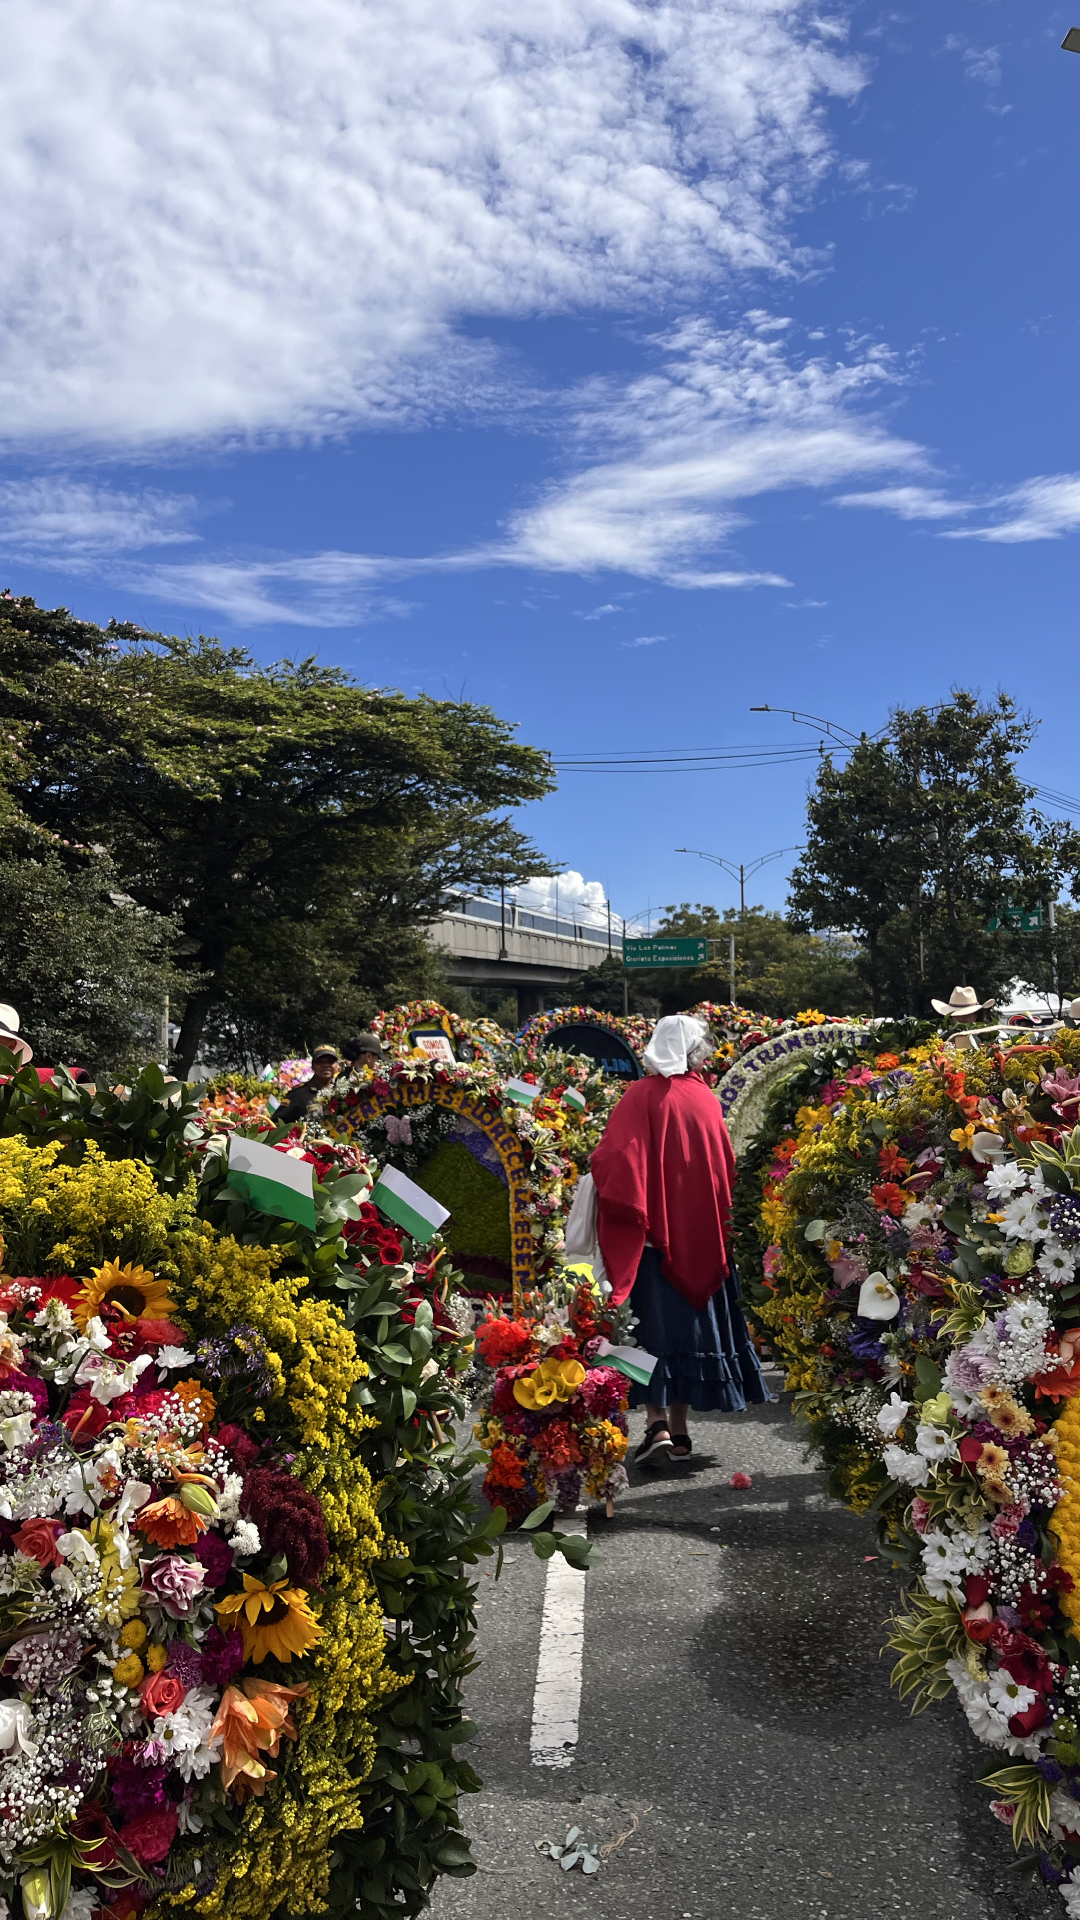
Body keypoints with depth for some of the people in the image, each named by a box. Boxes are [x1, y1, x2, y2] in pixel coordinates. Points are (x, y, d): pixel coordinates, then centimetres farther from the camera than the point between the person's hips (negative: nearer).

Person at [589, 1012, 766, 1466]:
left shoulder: (641, 1096, -9)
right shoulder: (706, 1100, 1)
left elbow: (612, 1159, -16)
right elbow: (725, 1169, 8)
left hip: (650, 1235, -3)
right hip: (699, 1235, 3)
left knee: (653, 1323, 1)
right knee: (689, 1322, 12)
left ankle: (657, 1424, -11)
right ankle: (679, 1431, 19)